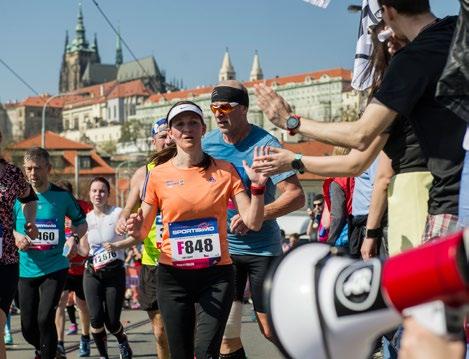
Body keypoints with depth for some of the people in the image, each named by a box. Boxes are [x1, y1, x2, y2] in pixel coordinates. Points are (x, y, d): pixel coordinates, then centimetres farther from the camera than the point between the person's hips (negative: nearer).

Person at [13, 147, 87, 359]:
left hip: (55, 268, -2)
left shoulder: (62, 196, -2)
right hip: (26, 270, 2)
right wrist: (15, 236, -14)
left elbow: (81, 222, 10)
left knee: (45, 318, -17)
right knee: (28, 327, 8)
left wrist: (74, 238, -11)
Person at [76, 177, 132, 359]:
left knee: (112, 322, -2)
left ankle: (123, 341, 32)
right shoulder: (86, 218, 7)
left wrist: (116, 245, -27)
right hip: (92, 273, 3)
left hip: (115, 272, -3)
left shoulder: (118, 213, -5)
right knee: (96, 318, -12)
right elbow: (84, 251, 8)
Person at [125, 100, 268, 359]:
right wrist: (137, 228, -15)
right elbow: (142, 232, 8)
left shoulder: (224, 170, 1)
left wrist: (258, 186, -17)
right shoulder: (158, 175, 1)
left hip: (216, 276, -1)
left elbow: (253, 223, -2)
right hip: (173, 276, 1)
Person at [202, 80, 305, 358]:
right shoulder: (207, 144, 2)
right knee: (225, 331, 0)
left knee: (271, 329, 1)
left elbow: (297, 196, -16)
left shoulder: (265, 144, -13)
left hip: (262, 247, -4)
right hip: (223, 248, 4)